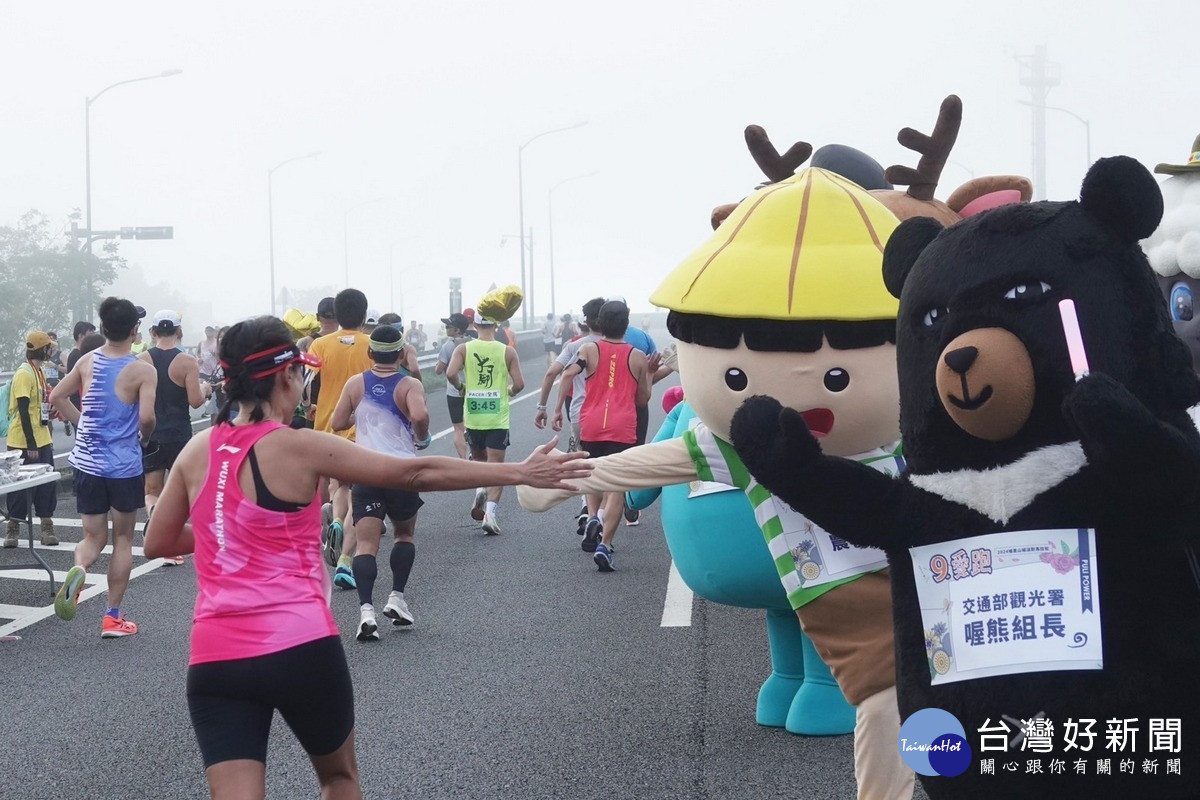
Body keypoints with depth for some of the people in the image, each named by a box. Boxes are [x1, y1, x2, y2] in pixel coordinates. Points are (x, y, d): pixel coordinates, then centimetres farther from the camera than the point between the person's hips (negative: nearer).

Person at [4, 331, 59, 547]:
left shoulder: (39, 372, 13)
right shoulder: (24, 374, -16)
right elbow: (23, 410, -20)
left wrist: (47, 437, 19)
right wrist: (31, 444, -21)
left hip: (42, 440, 9)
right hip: (25, 443, -9)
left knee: (47, 485, 7)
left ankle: (47, 527, 12)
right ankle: (13, 529, 7)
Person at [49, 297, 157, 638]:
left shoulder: (87, 362, 2)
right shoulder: (143, 371, -12)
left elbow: (56, 397, 7)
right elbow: (146, 417, -20)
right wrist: (145, 437, 2)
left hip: (87, 462, 4)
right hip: (124, 465, -4)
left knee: (94, 537, 14)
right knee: (123, 538, 13)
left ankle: (77, 570, -22)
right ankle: (112, 617, 14)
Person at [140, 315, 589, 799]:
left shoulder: (196, 451, 7)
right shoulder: (299, 448, -6)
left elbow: (157, 543, 18)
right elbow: (417, 474, -5)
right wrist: (520, 473, 0)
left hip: (214, 660, 3)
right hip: (301, 648, -3)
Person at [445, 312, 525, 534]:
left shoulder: (464, 349, -2)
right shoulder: (507, 352, -3)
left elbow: (450, 373, -15)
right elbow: (519, 384, -6)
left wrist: (461, 387, 5)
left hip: (473, 414, 1)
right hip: (498, 417, -1)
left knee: (478, 459, 25)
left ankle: (480, 490, 0)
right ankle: (490, 512, -14)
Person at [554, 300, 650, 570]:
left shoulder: (589, 350, 6)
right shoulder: (638, 357, 8)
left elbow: (568, 375, -13)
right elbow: (643, 400, 16)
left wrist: (558, 409, -8)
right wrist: (648, 374, 30)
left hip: (591, 424, 1)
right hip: (623, 428, -1)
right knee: (616, 487, -3)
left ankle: (593, 517, 2)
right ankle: (604, 544, -15)